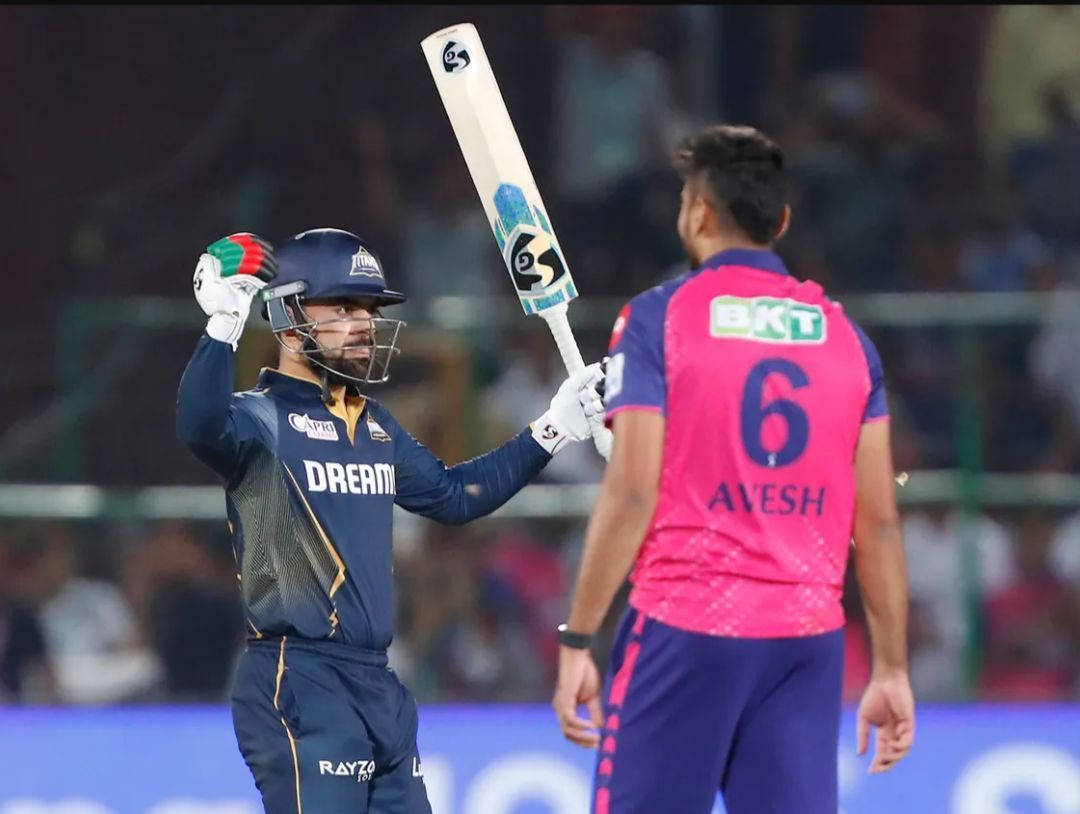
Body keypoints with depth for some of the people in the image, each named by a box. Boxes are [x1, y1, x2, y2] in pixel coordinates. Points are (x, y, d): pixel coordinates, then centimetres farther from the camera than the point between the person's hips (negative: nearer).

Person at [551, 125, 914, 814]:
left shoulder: (658, 319, -2)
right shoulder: (844, 334, 9)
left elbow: (632, 493, -9)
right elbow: (880, 520, 7)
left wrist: (577, 641, -5)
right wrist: (892, 669, 12)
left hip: (684, 629, -3)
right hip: (809, 639, 3)